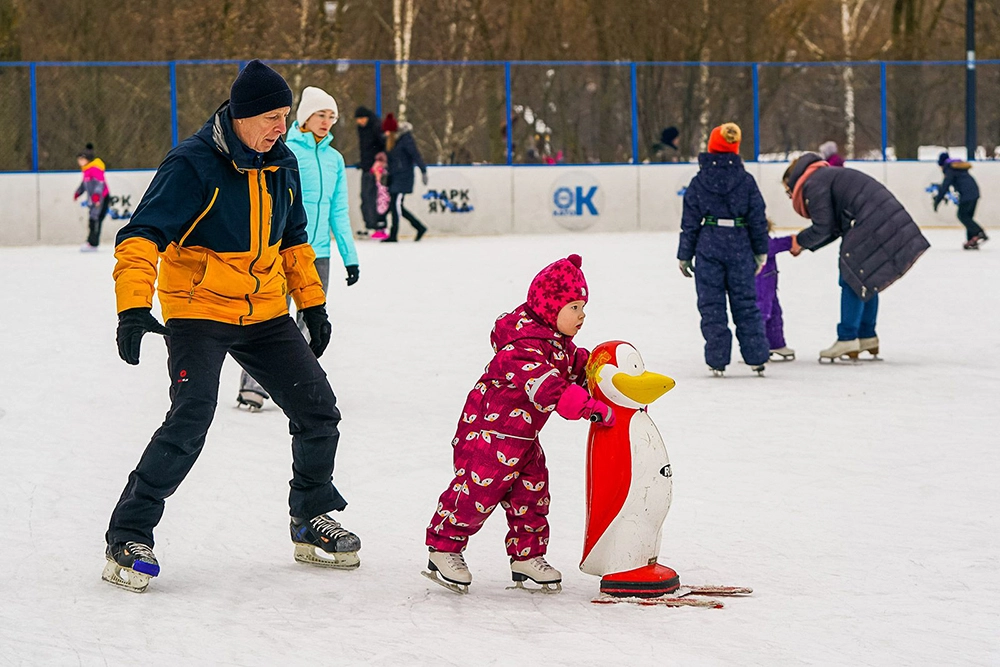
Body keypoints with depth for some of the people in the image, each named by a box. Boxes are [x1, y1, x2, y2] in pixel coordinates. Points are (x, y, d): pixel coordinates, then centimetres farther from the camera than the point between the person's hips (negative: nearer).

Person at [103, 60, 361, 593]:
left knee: (317, 410, 3)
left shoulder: (281, 165, 5)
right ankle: (128, 536, -12)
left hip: (265, 314, 7)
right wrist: (133, 306, -35)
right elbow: (141, 238, -23)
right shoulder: (191, 165, -17)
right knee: (191, 418, -22)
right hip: (197, 312, -7)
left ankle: (312, 521, 24)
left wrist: (312, 303, 18)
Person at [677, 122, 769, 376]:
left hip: (708, 247, -1)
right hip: (740, 247, 1)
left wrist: (685, 255, 7)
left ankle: (717, 360, 1)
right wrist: (760, 251, 13)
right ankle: (756, 357, 8)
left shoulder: (699, 182, -2)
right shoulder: (746, 181, 0)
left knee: (711, 304, 4)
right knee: (745, 302, 9)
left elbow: (690, 222, 0)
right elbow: (758, 219, 3)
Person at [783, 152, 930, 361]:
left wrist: (800, 241, 8)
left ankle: (847, 340, -3)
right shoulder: (827, 177, 28)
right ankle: (867, 337, 23)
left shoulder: (813, 185, -3)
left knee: (853, 279, -5)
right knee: (866, 280, 18)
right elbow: (834, 229, 26)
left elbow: (823, 228, -8)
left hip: (871, 224, -10)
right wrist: (805, 244, 22)